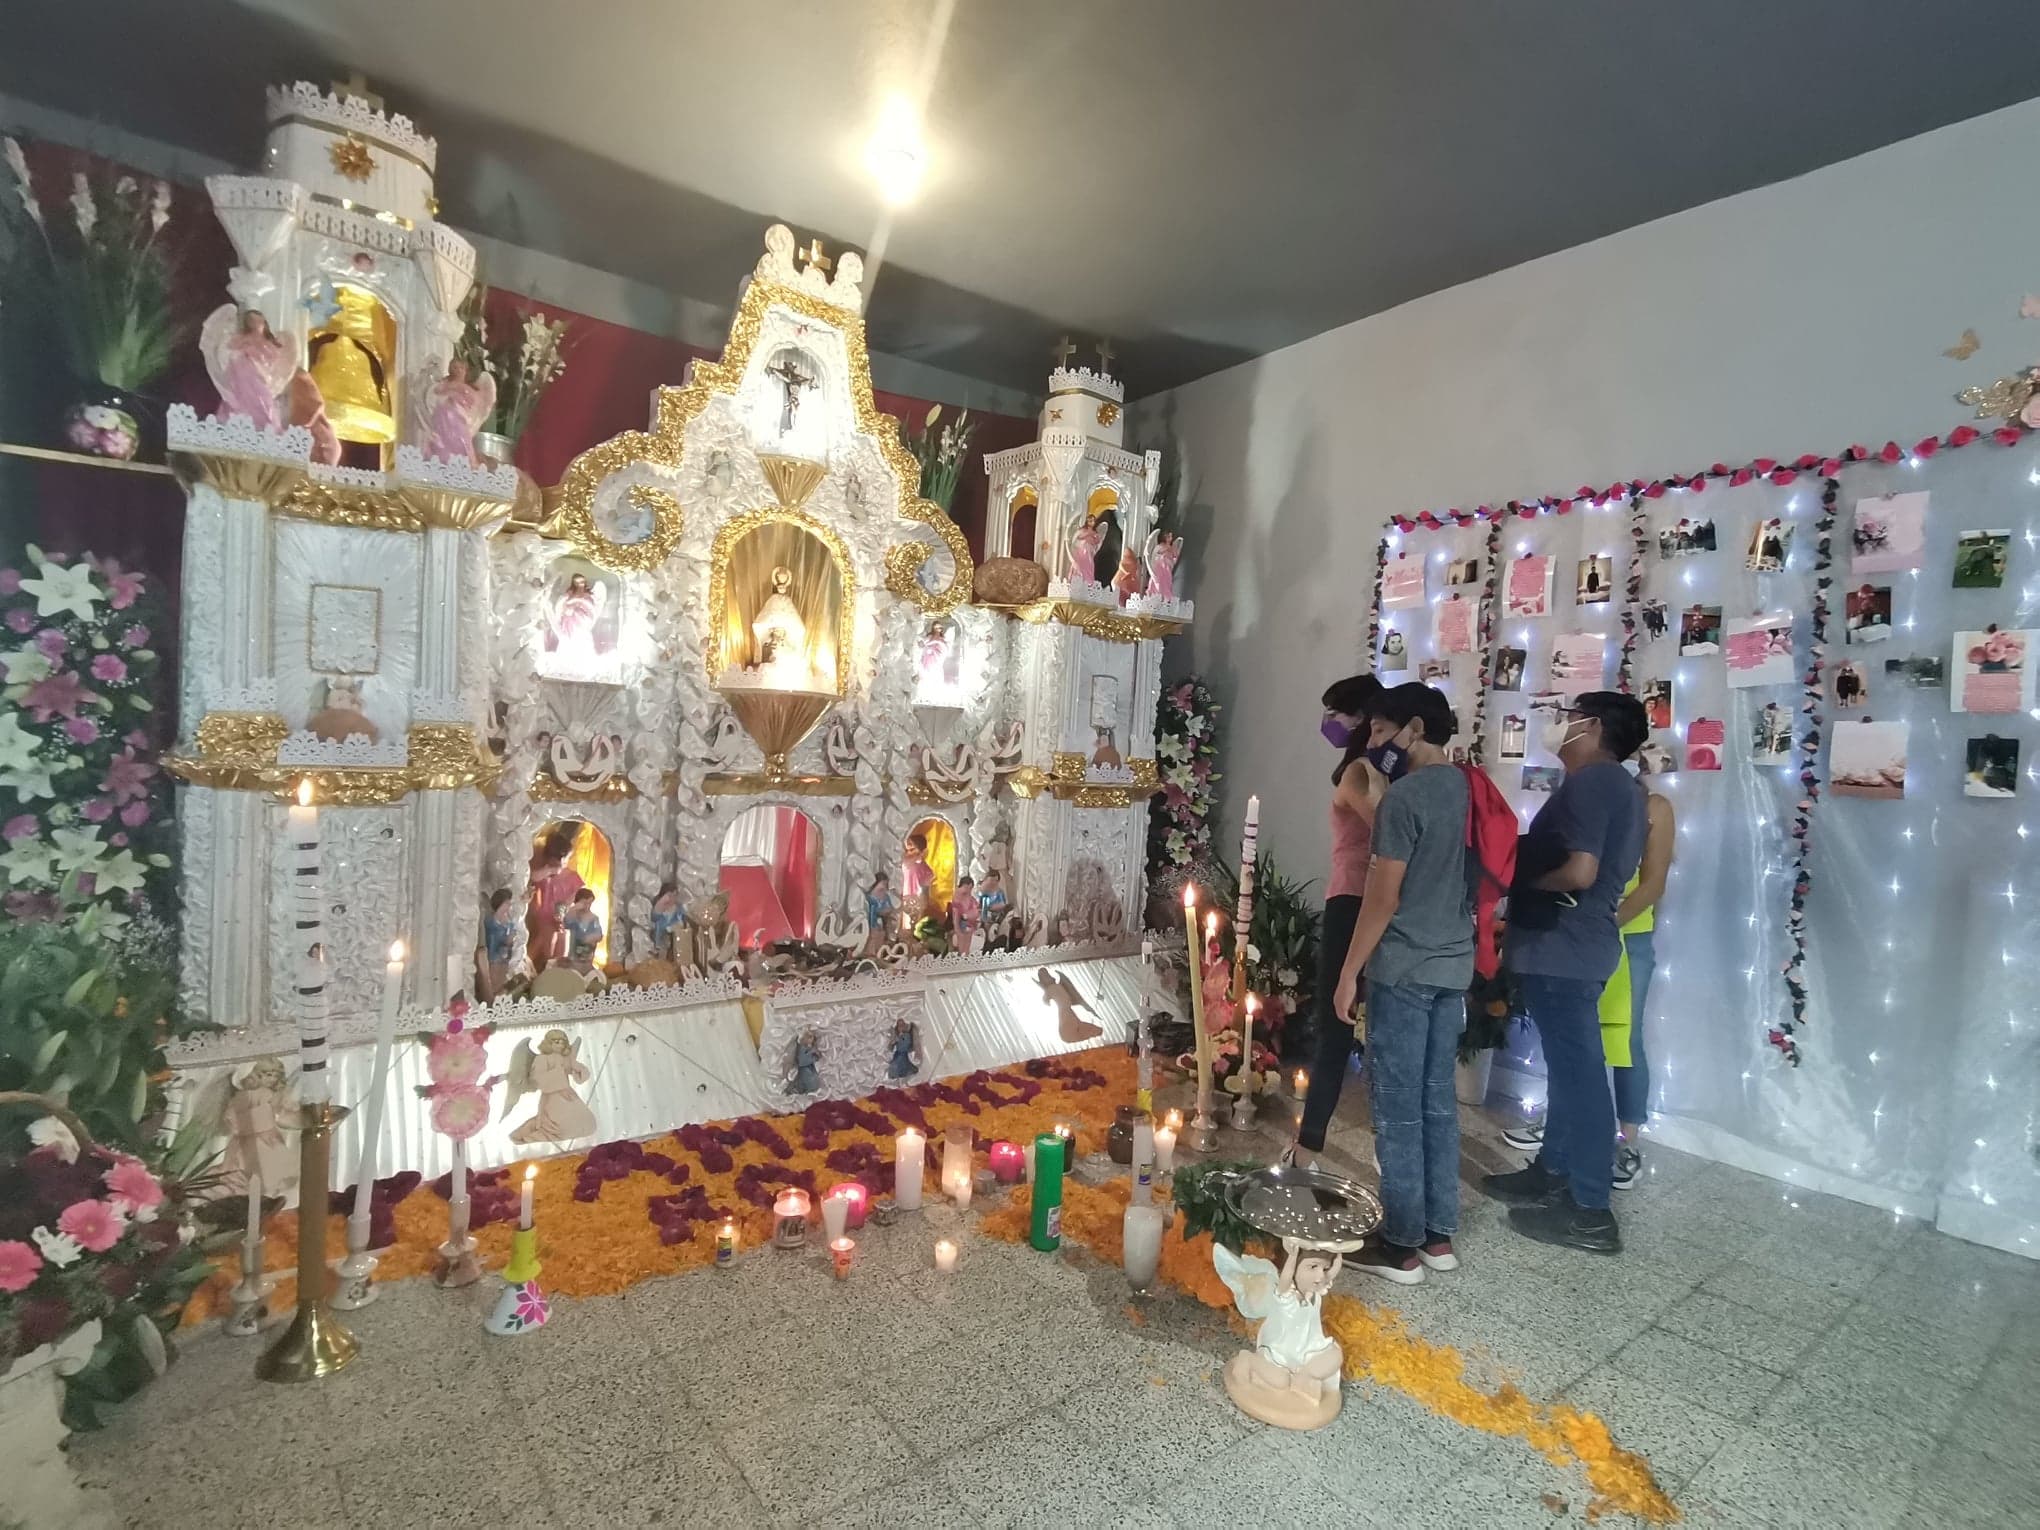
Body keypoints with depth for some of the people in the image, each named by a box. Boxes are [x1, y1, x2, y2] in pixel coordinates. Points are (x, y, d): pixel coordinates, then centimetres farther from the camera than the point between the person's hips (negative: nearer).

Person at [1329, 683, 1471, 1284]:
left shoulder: (1405, 796, -17)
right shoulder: (1463, 785, 8)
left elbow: (1383, 898, -18)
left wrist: (1348, 974, -11)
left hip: (1404, 971, -9)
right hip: (1453, 967, 9)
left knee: (1398, 1109, 1)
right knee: (1438, 1103, 15)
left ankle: (1401, 1245, 11)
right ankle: (1439, 1235, 24)